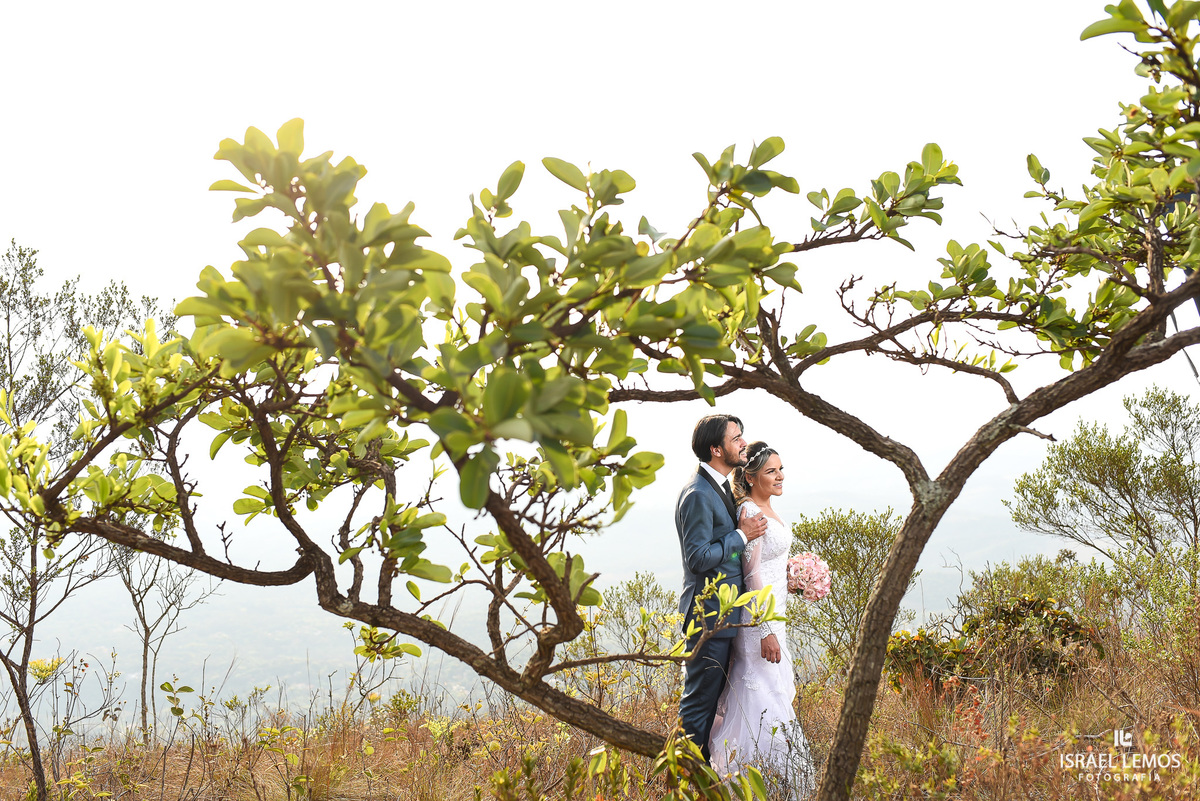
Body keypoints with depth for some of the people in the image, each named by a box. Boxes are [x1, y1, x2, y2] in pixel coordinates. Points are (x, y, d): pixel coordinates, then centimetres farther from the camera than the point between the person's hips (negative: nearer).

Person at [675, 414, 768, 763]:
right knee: (700, 697, -1)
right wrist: (742, 535, -17)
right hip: (709, 614, -10)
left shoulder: (721, 487, 12)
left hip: (724, 611, 10)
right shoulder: (698, 495, -20)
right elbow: (698, 557, -23)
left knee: (713, 695, 18)